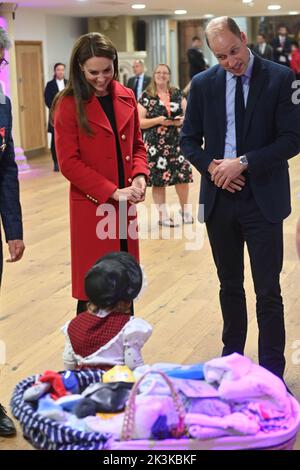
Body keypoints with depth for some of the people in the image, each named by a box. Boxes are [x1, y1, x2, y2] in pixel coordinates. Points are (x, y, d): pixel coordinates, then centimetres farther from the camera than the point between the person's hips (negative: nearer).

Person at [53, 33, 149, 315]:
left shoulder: (126, 98, 7)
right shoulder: (69, 104, -8)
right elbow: (68, 162, -11)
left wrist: (140, 175, -6)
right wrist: (113, 192, -16)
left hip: (125, 206, 5)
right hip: (92, 206, -5)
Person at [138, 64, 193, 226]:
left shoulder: (177, 94, 10)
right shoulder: (146, 96, 1)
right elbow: (140, 122, -3)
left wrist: (182, 119, -10)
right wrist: (158, 120, -16)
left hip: (177, 142, 2)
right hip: (156, 144, -2)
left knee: (182, 176, -2)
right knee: (159, 179, -1)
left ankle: (184, 209, 19)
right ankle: (163, 215, 10)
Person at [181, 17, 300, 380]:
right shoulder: (203, 84, 2)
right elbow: (189, 139, 8)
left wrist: (243, 162, -19)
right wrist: (210, 166, -10)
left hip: (263, 199, -3)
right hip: (219, 198, 3)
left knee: (268, 291, 0)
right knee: (229, 286, 16)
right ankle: (232, 356, 31)